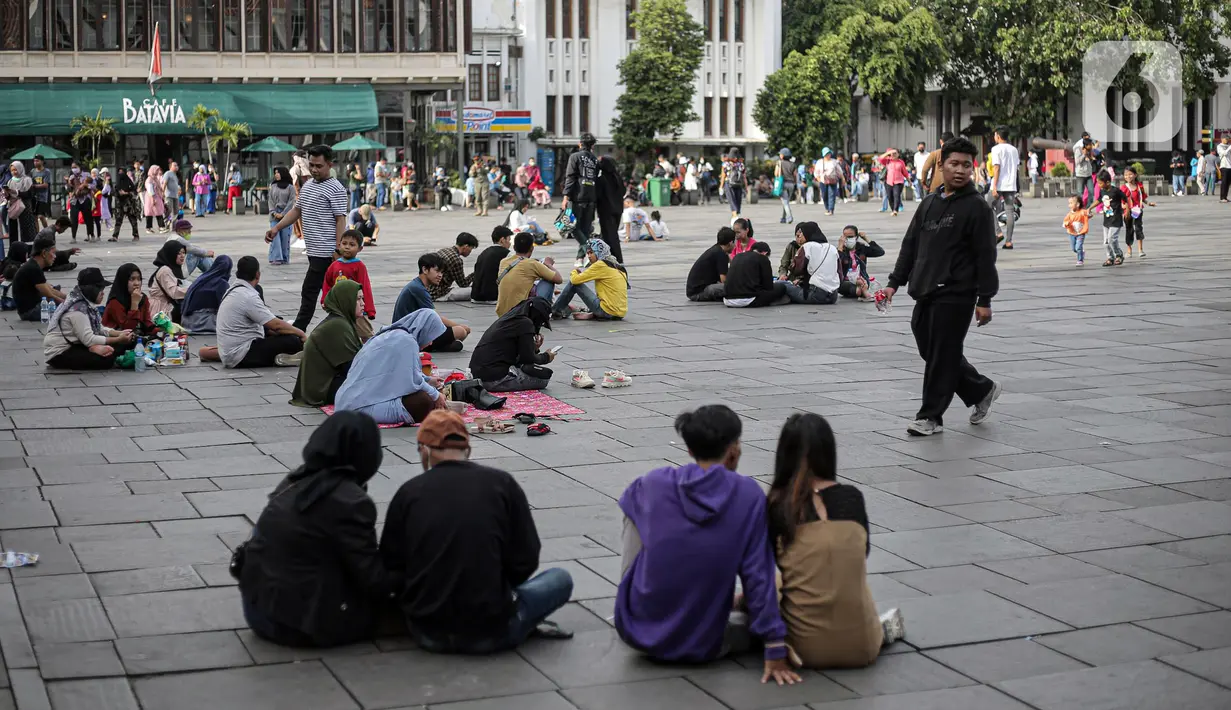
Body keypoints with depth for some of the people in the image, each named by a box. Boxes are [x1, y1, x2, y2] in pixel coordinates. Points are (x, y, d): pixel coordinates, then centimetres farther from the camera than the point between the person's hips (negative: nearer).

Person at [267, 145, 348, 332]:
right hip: (314, 251, 8)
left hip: (325, 252, -8)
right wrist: (276, 227, 11)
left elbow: (340, 220, -13)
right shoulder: (307, 186, 16)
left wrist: (338, 250, -18)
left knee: (309, 294, -6)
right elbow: (296, 211, 23)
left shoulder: (335, 189, -10)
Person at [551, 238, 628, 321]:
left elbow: (575, 280, -8)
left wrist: (574, 272, 14)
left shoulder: (600, 265, -9)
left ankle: (555, 311, 14)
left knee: (573, 283, 2)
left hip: (608, 311, -8)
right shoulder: (615, 265, 15)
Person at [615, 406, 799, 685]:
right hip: (701, 647, 0)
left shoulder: (655, 482, -6)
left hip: (636, 631, 0)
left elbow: (630, 498, 19)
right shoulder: (748, 495, -11)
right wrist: (775, 651, -8)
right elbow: (758, 575, -12)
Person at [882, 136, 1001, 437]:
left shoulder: (976, 208, -6)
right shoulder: (929, 204, 14)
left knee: (942, 356, -4)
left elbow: (986, 256, -9)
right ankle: (982, 390, 29)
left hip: (955, 296, -7)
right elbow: (910, 245, 17)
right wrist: (895, 282, 10)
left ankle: (930, 416, 6)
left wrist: (984, 299, -13)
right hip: (925, 294, 7)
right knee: (931, 352, 12)